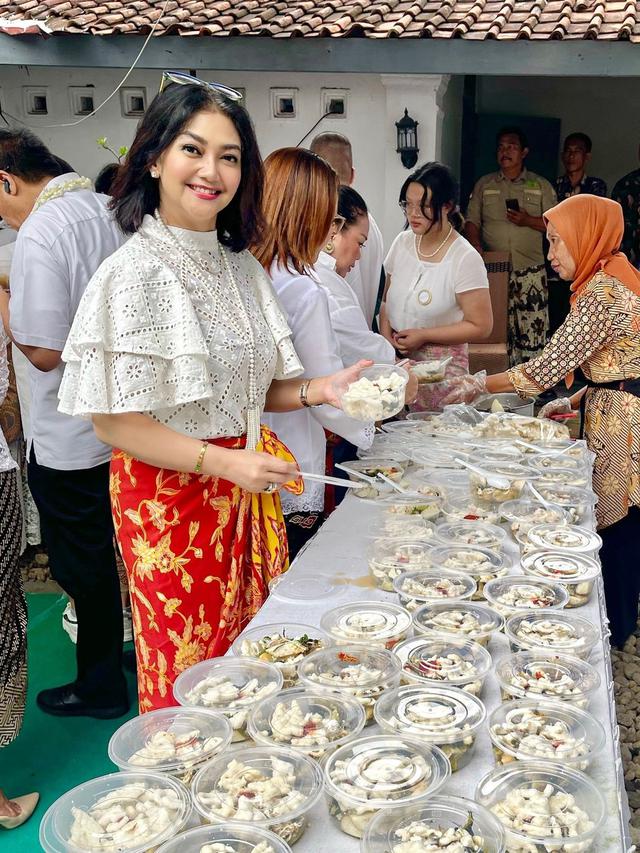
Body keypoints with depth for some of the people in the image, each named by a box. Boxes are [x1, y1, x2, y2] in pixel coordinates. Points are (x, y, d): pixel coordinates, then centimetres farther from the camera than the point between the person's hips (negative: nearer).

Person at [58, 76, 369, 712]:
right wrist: (223, 463, -22)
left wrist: (317, 390, -4)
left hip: (248, 492, 7)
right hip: (171, 498, -7)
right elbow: (113, 422, -16)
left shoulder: (240, 265, 7)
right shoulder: (134, 272, -15)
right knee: (188, 676, 7)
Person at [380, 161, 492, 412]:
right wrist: (385, 328, -4)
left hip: (441, 365, -4)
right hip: (396, 360, 5)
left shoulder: (465, 258, -11)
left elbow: (480, 326, -10)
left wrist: (423, 335, -14)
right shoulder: (402, 243, 5)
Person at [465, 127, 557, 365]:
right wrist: (477, 250, -10)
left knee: (533, 330, -6)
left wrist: (529, 220, -11)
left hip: (530, 271, -1)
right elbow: (472, 222, 8)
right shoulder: (484, 184, 13)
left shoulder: (541, 186, 10)